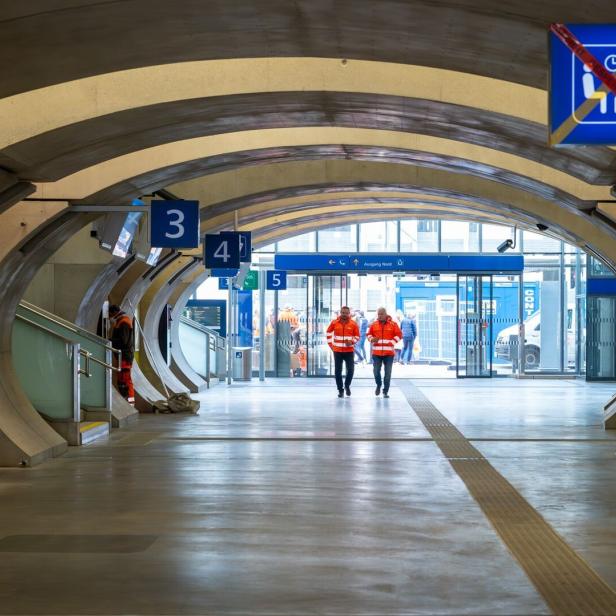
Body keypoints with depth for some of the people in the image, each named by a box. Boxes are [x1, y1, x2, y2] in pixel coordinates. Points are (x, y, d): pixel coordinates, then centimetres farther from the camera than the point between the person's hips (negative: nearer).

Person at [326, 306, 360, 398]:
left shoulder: (353, 324, -3)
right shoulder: (334, 323, -1)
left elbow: (357, 336, 5)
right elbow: (329, 332, 14)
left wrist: (352, 341, -13)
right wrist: (330, 344, 7)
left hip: (349, 351, -1)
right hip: (337, 351, 1)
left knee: (350, 370, -5)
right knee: (338, 371, 2)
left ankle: (347, 386, 21)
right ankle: (340, 390, 14)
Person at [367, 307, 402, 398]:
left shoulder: (393, 324, 0)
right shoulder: (374, 325, 6)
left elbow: (399, 335, 2)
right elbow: (369, 334, 15)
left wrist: (392, 343, -11)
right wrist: (372, 339, -6)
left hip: (389, 353, -1)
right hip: (376, 353, 1)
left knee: (388, 373, 0)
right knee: (376, 371, -1)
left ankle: (385, 391, 10)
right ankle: (378, 385, 28)